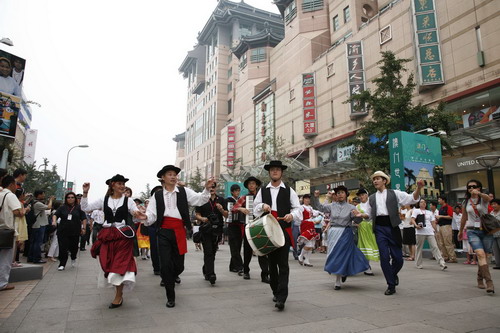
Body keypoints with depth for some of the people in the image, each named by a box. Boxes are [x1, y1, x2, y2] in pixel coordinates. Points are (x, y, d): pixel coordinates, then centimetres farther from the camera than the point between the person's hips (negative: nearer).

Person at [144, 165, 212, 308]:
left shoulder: (184, 191, 4)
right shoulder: (157, 195, 6)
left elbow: (199, 200, -7)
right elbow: (152, 214, 0)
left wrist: (206, 189, -25)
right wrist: (145, 217, -24)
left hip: (179, 232, 1)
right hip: (163, 232, 0)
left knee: (179, 265, 9)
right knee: (165, 264, -2)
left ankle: (173, 275, 47)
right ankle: (170, 297, 15)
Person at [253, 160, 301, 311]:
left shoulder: (289, 190, 5)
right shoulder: (263, 191, 12)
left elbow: (297, 208, 3)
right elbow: (255, 208, 12)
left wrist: (291, 215, -18)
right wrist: (262, 206, -10)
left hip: (284, 231, -3)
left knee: (283, 264, -9)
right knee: (272, 263, 13)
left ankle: (281, 298, -8)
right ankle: (275, 291, 30)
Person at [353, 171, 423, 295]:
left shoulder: (394, 193, 7)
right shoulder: (371, 198, 14)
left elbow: (413, 198, -1)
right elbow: (369, 214, 20)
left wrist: (418, 188, -19)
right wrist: (361, 215, -1)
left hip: (392, 227, -1)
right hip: (379, 228, 2)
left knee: (398, 258, 0)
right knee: (384, 257, -3)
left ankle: (394, 274, 34)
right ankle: (391, 285, 11)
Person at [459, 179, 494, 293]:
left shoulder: (483, 199, 0)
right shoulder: (466, 202, 8)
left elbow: (488, 198, -28)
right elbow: (464, 218, 20)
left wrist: (479, 193, -49)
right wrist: (460, 232, 27)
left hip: (486, 230, -1)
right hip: (472, 231, 1)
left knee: (482, 256, 6)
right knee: (481, 254, -19)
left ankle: (480, 279, 28)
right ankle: (489, 282, -24)